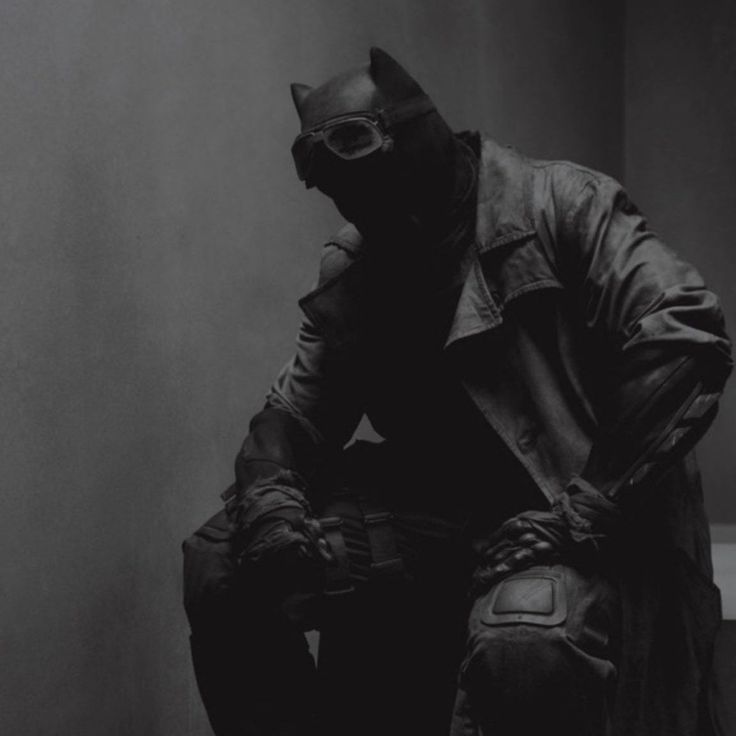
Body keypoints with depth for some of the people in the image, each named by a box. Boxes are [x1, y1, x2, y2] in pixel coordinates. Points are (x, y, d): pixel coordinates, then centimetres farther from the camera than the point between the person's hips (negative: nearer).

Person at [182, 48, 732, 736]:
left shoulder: (562, 203, -10)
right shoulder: (351, 268, 9)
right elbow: (298, 407, 11)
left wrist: (584, 511, -25)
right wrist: (269, 501, -12)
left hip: (560, 507, -6)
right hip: (431, 506, 6)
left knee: (525, 648, -39)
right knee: (219, 569, -6)